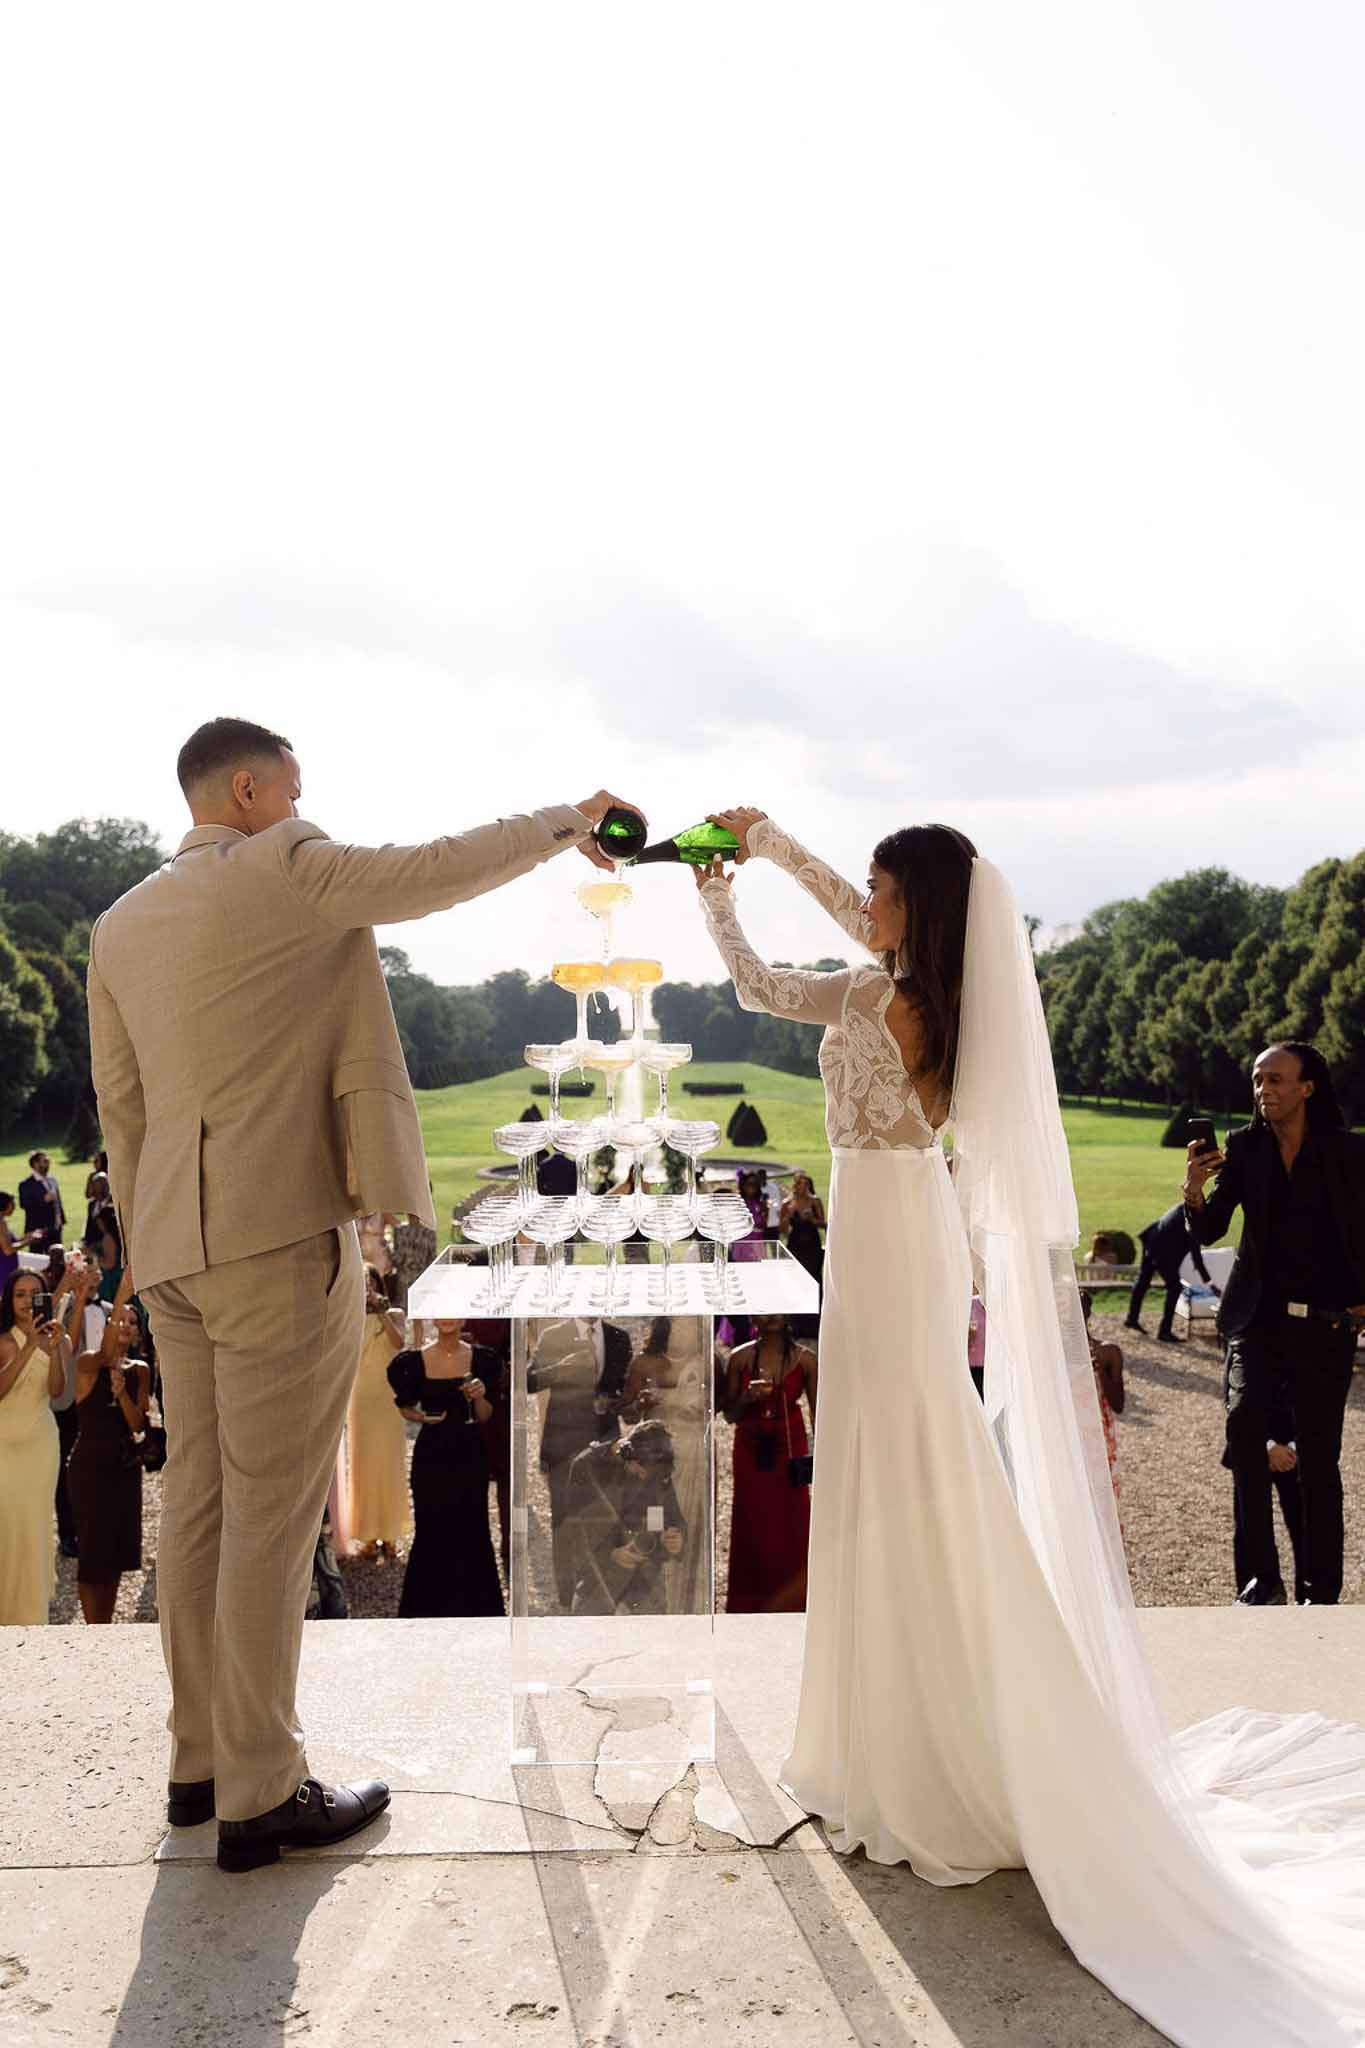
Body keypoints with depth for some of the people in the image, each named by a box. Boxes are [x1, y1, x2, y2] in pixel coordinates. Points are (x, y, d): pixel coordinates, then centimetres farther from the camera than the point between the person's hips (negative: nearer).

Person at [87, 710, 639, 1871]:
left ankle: (200, 1758, 26)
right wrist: (568, 820, 4)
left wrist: (152, 1247, 21)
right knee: (274, 1512, -1)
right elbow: (441, 871, -11)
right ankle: (261, 1794, 9)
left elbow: (122, 1108, 16)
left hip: (176, 1248, 8)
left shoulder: (120, 927, 14)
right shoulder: (288, 870, -8)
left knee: (198, 1503, 14)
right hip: (283, 1238, -8)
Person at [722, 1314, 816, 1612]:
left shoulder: (804, 1360, -3)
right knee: (751, 1531, 5)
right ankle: (749, 1604, 19)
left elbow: (817, 1413, 3)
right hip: (750, 1453, 1)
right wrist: (747, 1397, -15)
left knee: (791, 1531, 1)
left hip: (789, 1450, -1)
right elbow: (730, 1414, 5)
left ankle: (788, 1605, 16)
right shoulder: (739, 1359, -2)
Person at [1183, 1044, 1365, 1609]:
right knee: (1245, 1423, -19)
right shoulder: (1244, 1146, 3)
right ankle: (1260, 1580, -10)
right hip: (1259, 1317, 1)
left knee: (1318, 1458, 4)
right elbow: (1209, 1231, 0)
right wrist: (1195, 1192, -19)